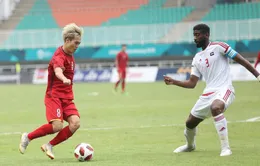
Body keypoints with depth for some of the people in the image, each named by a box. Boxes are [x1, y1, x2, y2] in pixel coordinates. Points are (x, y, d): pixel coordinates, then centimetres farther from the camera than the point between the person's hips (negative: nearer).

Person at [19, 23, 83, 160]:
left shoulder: (70, 55, 13)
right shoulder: (59, 56, -16)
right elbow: (58, 71, -39)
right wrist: (64, 79, -59)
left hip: (67, 97, 8)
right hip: (54, 96, -8)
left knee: (75, 123, -14)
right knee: (57, 126, -23)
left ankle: (49, 146, -1)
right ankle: (27, 137, 1)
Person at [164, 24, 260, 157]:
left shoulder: (218, 47, -3)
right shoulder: (197, 59, 17)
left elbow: (241, 60, -4)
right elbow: (192, 83, 15)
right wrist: (173, 82, 1)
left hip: (224, 89, -7)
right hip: (208, 94, 7)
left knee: (215, 108, -39)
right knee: (190, 122, 12)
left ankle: (225, 148, -32)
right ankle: (190, 145, 47)